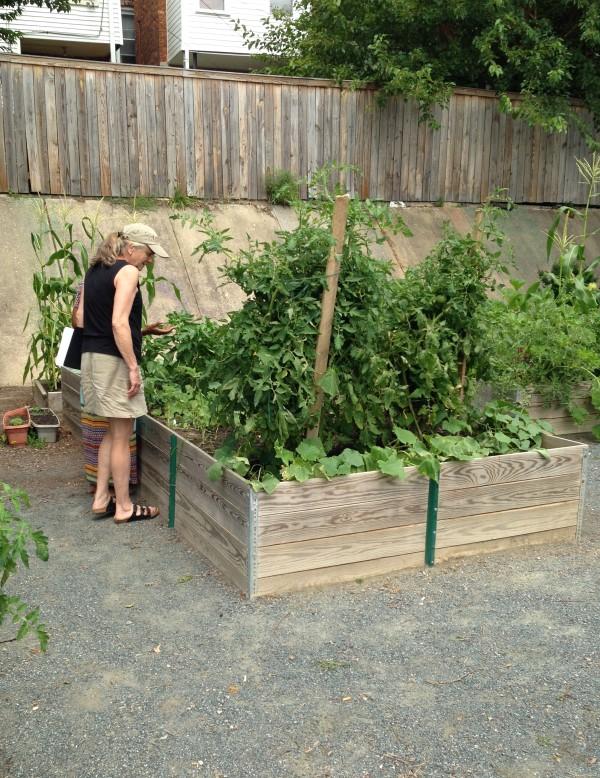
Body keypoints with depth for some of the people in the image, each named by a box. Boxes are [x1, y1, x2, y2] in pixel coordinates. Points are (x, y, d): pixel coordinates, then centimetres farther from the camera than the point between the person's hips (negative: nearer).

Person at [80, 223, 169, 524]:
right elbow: (118, 323, -21)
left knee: (113, 431, 19)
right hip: (114, 359, -9)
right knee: (121, 436, 1)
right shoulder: (127, 271, -12)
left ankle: (101, 498, 22)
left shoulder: (95, 270, 15)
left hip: (91, 355, 9)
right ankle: (124, 507, 10)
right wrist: (133, 367, -19)